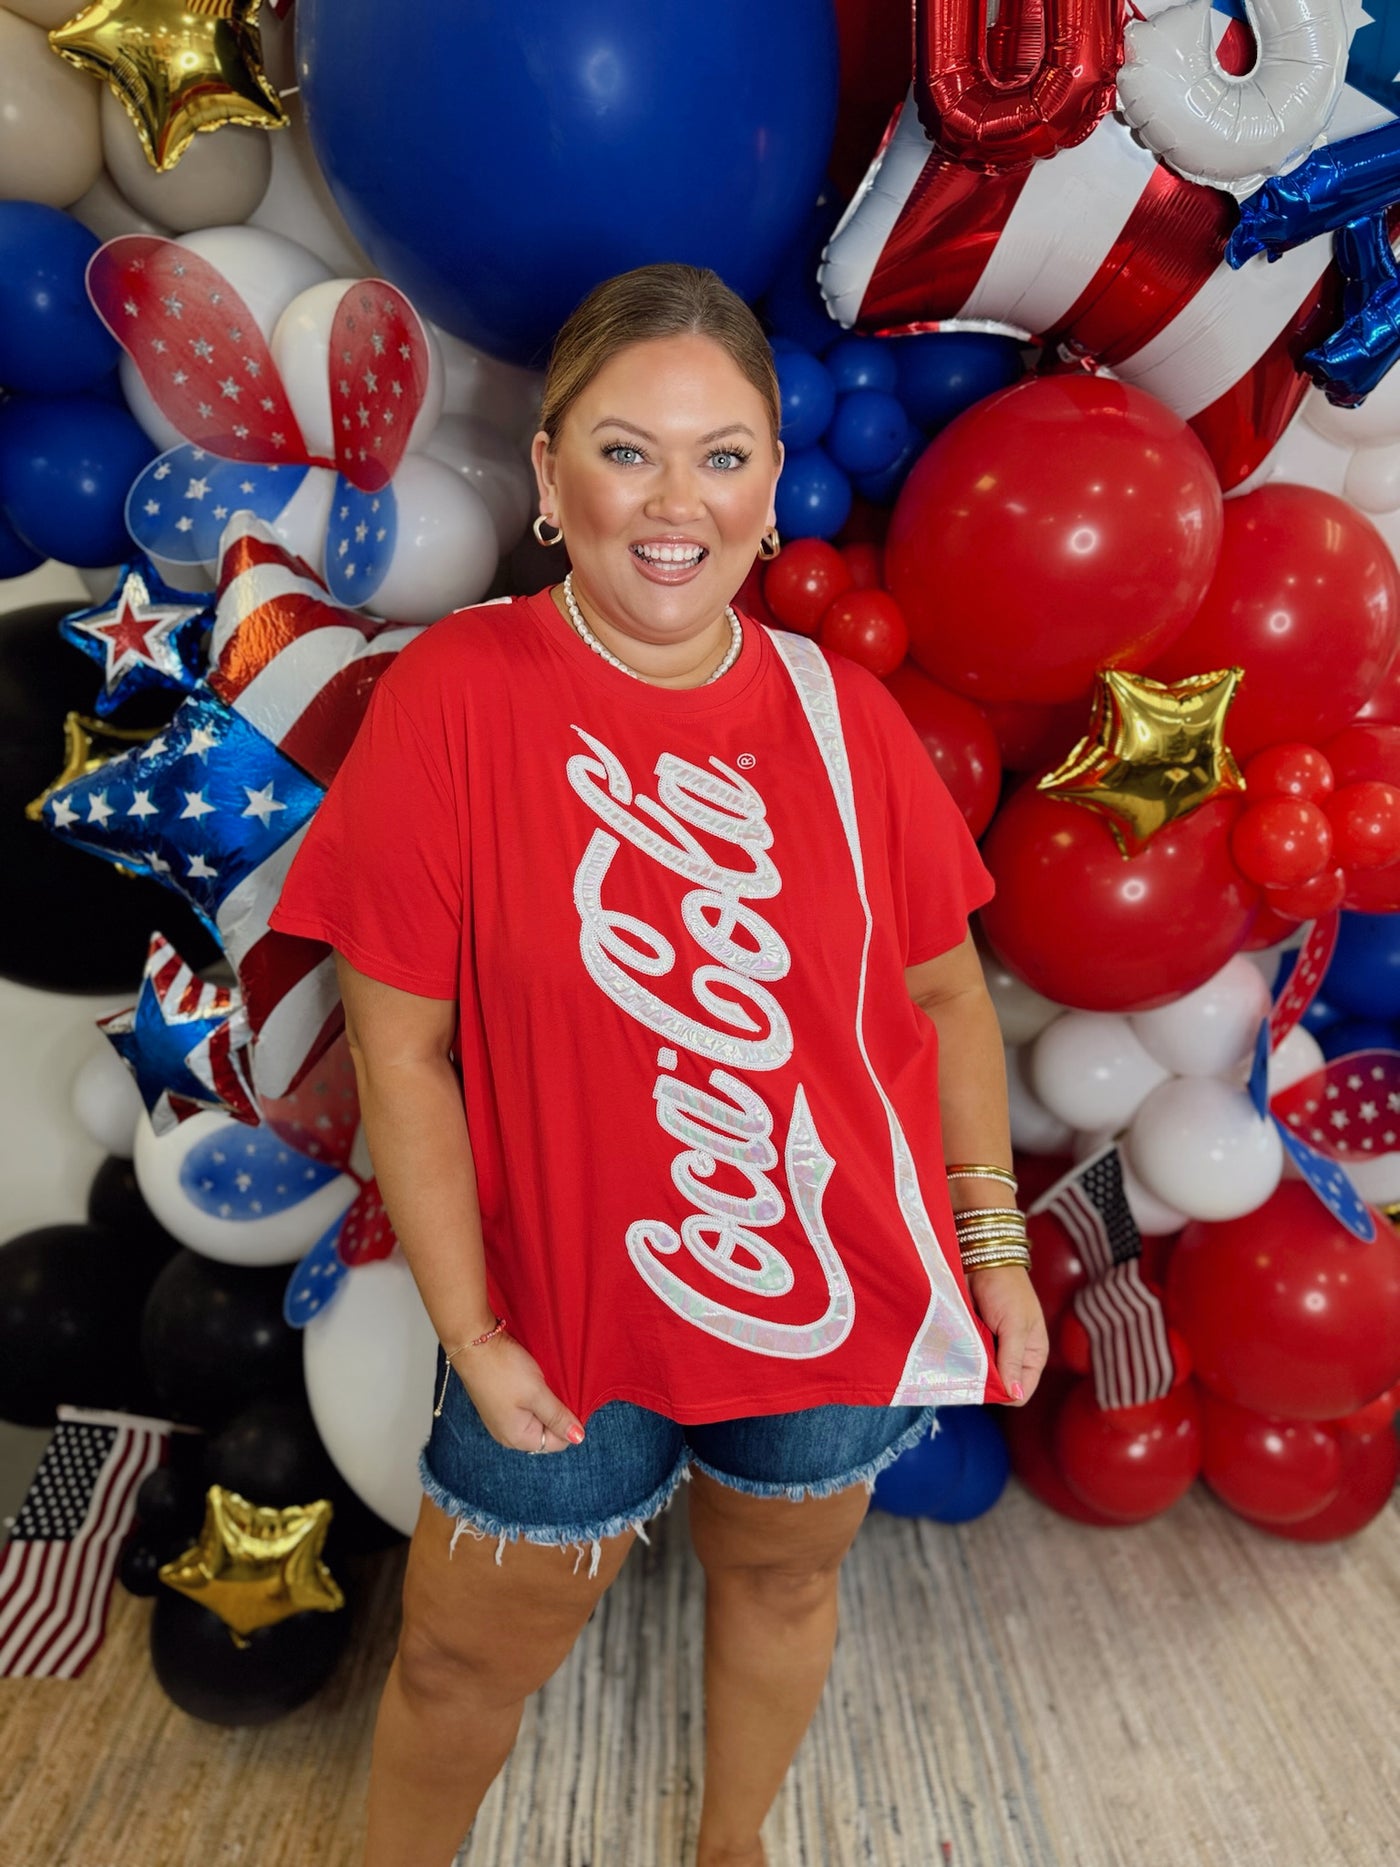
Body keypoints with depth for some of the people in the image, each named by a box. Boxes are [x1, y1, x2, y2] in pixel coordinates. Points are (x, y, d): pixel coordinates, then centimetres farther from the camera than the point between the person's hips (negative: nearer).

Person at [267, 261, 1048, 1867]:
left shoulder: (840, 713, -6)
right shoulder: (455, 692, -16)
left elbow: (943, 990, 3)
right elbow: (399, 1044, -14)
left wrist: (993, 1242, 2)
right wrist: (470, 1337, -11)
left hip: (843, 1303, 3)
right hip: (565, 1327, -2)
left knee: (781, 1581, 26)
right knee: (464, 1666, 17)